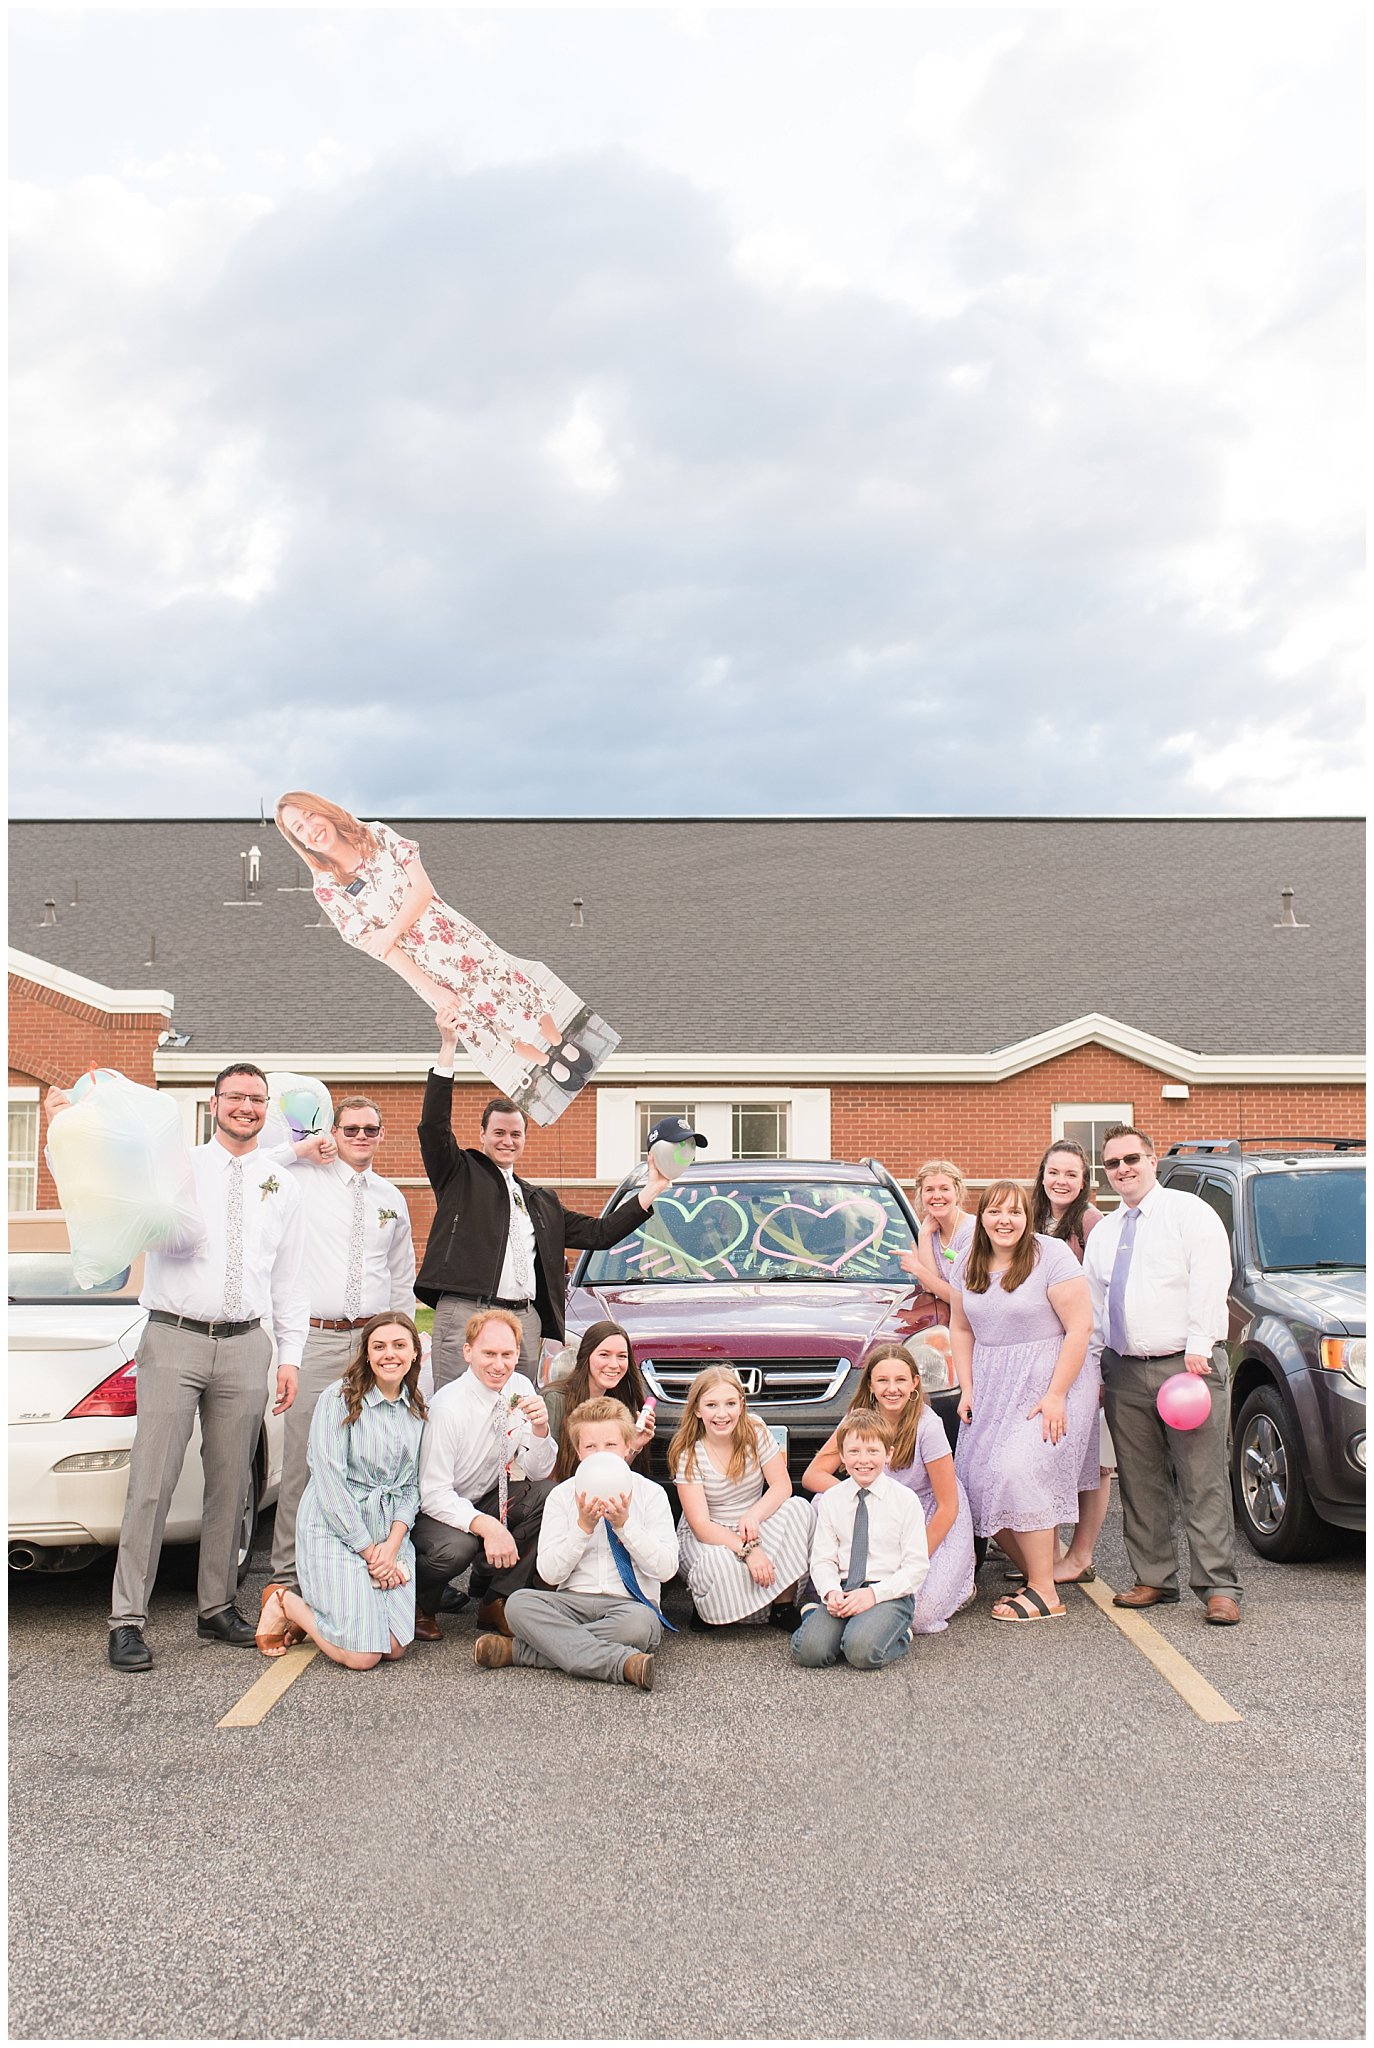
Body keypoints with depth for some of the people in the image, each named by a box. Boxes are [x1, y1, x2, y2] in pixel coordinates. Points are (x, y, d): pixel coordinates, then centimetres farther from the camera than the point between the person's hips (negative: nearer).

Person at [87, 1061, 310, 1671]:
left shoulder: (281, 1189, 14)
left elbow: (290, 1281, 16)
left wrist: (290, 1356, 10)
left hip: (245, 1346, 3)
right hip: (174, 1339, -3)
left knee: (231, 1484, 9)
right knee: (151, 1484, -6)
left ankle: (217, 1609, 20)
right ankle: (127, 1621, -2)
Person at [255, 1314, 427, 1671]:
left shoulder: (417, 1408, 8)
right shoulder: (339, 1399, -10)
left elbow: (412, 1484, 8)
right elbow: (330, 1484, -14)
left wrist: (393, 1543, -8)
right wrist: (369, 1551, -14)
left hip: (391, 1532, 6)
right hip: (336, 1529, -6)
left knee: (395, 1648, -7)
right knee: (361, 1657, -14)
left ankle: (323, 1606, 21)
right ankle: (284, 1601, 11)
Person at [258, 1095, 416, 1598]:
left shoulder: (392, 1198, 16)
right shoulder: (304, 1179, 4)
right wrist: (299, 1149, -5)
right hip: (315, 1339, -3)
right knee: (301, 1462, -5)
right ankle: (287, 1574, 3)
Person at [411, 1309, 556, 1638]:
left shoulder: (520, 1389, -7)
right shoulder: (448, 1406, -24)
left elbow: (538, 1471, -4)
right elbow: (433, 1493, -24)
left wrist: (540, 1429, -25)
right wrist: (486, 1525, -39)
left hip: (489, 1500, 6)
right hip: (437, 1509, -6)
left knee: (547, 1494, -20)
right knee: (456, 1547, -37)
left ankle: (493, 1600, -7)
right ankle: (418, 1603, -1)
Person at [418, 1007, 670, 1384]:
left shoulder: (542, 1201, 25)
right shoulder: (460, 1175, 10)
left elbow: (599, 1233, 22)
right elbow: (433, 1126, -5)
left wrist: (652, 1189, 17)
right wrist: (448, 1047, -10)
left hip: (525, 1321, 5)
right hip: (465, 1312, -5)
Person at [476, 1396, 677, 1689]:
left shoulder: (650, 1493, 4)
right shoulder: (562, 1495, 8)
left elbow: (665, 1568, -5)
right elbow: (549, 1572, 0)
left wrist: (624, 1524, -15)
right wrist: (583, 1527, -13)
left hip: (628, 1603, -2)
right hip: (573, 1601, 2)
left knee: (641, 1621, -37)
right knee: (519, 1602, -27)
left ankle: (518, 1650, -26)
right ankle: (623, 1663, -36)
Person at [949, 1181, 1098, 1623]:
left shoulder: (1051, 1256, -10)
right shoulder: (971, 1265, 9)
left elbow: (1080, 1327, -13)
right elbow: (961, 1327, 18)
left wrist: (1056, 1395, -16)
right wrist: (966, 1388, 7)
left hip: (1049, 1383, -6)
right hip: (991, 1387, 6)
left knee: (1018, 1473, -19)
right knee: (977, 1481, -4)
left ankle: (1045, 1593, -9)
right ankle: (1033, 1574, 11)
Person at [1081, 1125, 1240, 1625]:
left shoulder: (1190, 1213, -1)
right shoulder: (1102, 1233, 18)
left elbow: (1210, 1281, -11)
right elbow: (1092, 1305, 20)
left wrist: (1197, 1348, -18)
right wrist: (1093, 1367, 11)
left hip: (1188, 1364, -6)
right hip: (1125, 1372, 6)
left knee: (1203, 1482, -6)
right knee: (1140, 1484, 7)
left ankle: (1218, 1587, -4)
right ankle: (1154, 1579, 16)